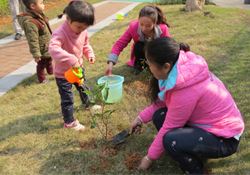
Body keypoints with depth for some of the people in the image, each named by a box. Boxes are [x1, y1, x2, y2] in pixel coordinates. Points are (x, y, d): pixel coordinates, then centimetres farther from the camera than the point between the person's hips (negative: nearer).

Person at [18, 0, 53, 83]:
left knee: (49, 60, 31)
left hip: (47, 47, 9)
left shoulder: (39, 15, -5)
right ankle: (42, 79, 36)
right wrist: (36, 55, -25)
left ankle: (50, 71, 56)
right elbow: (33, 41, -30)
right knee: (41, 65, 14)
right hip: (42, 50, -9)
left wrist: (51, 40, 24)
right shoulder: (30, 22, -35)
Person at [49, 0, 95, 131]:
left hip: (78, 69, 7)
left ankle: (88, 105, 57)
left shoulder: (83, 31, -9)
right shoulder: (60, 33, -32)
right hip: (63, 73, -7)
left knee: (84, 88, 29)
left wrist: (90, 54, -8)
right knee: (67, 99, 4)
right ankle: (69, 122, 23)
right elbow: (53, 49, -49)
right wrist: (71, 60, -56)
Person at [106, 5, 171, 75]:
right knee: (139, 46, -33)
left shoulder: (163, 29, -31)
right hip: (142, 53, 1)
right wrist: (110, 63, -42)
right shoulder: (133, 27, -30)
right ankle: (139, 65, -6)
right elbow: (119, 44, -31)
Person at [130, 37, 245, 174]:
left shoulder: (186, 92, -32)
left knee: (171, 140, -30)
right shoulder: (179, 68, -8)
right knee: (159, 116, -4)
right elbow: (162, 101, 7)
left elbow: (168, 128, -21)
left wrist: (150, 157, -8)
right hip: (206, 121, 9)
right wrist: (141, 118, 4)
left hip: (224, 137, -8)